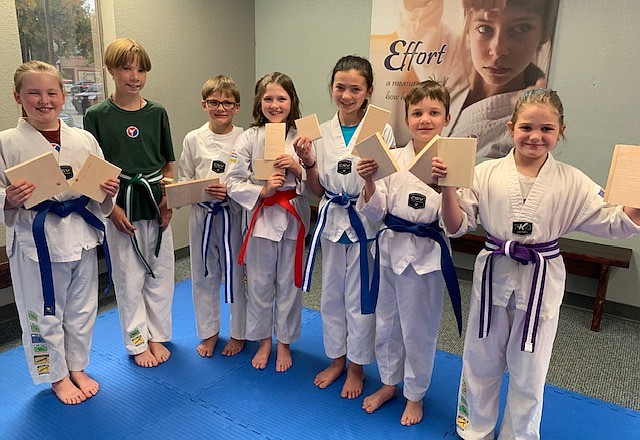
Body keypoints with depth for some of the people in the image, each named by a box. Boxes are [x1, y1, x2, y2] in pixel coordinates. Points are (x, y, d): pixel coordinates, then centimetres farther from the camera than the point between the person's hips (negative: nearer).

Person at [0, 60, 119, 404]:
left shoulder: (84, 140, 3)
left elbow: (99, 194, 9)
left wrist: (108, 192, -11)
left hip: (81, 235, 3)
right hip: (35, 238, -3)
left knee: (81, 309, 17)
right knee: (44, 314, 12)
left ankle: (77, 368, 40)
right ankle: (57, 376, 35)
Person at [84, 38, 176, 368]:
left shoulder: (157, 113, 3)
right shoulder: (97, 116, -4)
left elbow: (168, 163, 8)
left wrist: (168, 201, -4)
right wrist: (112, 208, -11)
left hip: (156, 204, 3)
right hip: (122, 208, -2)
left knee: (160, 273, 11)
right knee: (129, 277, 8)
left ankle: (157, 335, 30)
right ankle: (137, 342, 26)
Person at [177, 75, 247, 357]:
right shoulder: (193, 139, 1)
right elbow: (183, 180, 6)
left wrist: (231, 191, -19)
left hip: (234, 215, -2)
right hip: (202, 215, 2)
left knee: (237, 275, 9)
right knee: (204, 276, 14)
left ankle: (238, 333, 30)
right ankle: (209, 332, 35)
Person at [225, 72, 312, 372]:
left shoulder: (301, 138, -1)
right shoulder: (249, 138, -3)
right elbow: (233, 183, -5)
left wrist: (298, 168, -19)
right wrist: (262, 190, -19)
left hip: (293, 218, 0)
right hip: (261, 217, 0)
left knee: (288, 284, 12)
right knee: (259, 283, 12)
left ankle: (284, 343, 34)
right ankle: (264, 341, 35)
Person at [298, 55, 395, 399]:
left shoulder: (381, 131, -8)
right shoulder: (322, 132, 3)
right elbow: (317, 189, 6)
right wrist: (308, 162, -10)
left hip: (365, 221, -4)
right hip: (331, 220, 4)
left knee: (360, 298, 8)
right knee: (331, 295, 16)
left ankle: (356, 365, 32)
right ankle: (337, 359, 38)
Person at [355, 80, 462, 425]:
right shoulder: (392, 158, -2)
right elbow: (375, 210, -1)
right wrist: (369, 181, -18)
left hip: (426, 255, -3)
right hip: (389, 248, 4)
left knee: (419, 330, 12)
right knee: (386, 322, 19)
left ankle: (415, 395, 38)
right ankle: (389, 383, 45)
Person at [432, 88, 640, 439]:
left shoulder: (572, 182, -4)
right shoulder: (487, 173, -6)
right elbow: (457, 225, -6)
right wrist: (448, 185, -20)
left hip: (541, 281, 0)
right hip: (493, 274, 0)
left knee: (528, 371, 15)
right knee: (481, 361, 16)